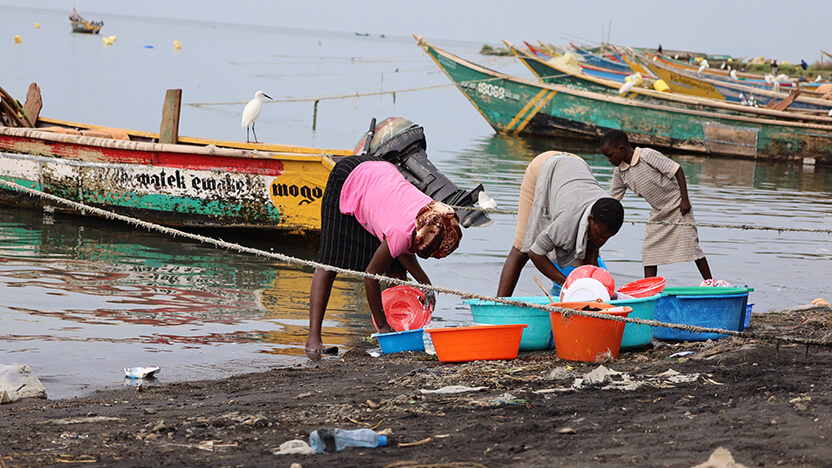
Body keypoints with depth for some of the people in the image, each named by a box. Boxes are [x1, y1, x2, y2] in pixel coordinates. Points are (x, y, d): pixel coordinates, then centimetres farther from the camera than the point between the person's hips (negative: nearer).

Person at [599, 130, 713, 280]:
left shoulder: (648, 155, -22)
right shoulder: (619, 173, -1)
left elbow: (677, 170, -19)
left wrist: (685, 200, -20)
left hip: (678, 207, -7)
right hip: (657, 212, 7)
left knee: (691, 245, -7)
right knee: (649, 250, 0)